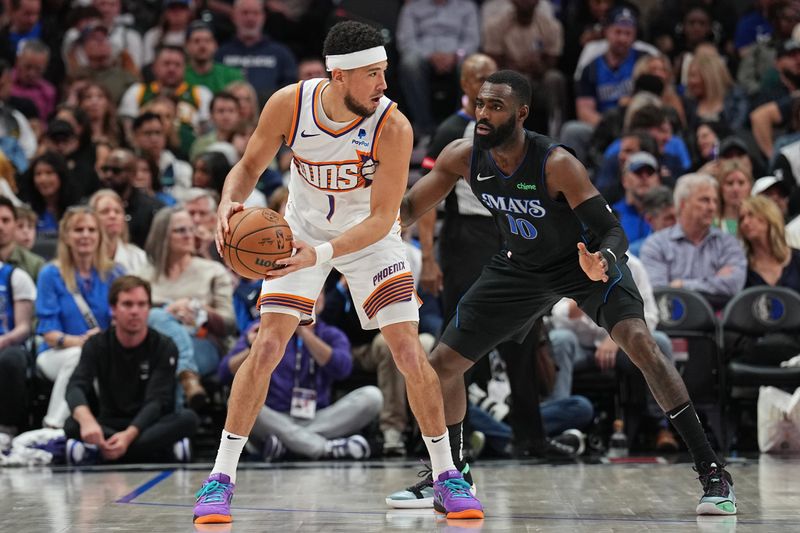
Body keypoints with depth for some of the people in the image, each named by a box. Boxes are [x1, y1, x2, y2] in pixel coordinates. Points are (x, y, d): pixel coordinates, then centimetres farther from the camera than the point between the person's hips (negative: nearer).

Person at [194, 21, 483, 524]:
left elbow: (381, 219, -26)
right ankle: (221, 476, -2)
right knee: (267, 348, -11)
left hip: (370, 237, -1)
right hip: (302, 230, 1)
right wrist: (229, 204, -29)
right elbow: (249, 166, -8)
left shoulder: (393, 127, -29)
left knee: (411, 353, -10)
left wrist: (323, 253, -40)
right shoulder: (289, 105, -24)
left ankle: (446, 474, 6)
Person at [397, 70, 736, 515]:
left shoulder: (556, 164, -32)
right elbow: (409, 210, -4)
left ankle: (712, 471, -23)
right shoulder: (464, 157, -18)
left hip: (586, 261, -5)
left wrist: (602, 259, -55)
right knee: (443, 363, 2)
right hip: (522, 269, 5)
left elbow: (613, 231, -32)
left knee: (639, 341, -29)